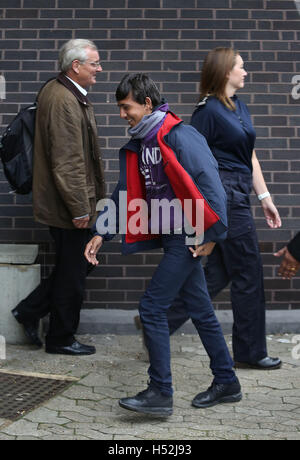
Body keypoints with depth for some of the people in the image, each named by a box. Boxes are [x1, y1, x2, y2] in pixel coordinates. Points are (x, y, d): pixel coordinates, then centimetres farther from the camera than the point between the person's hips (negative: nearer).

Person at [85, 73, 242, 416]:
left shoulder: (179, 136, -16)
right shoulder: (138, 145, 12)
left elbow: (210, 185, -18)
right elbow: (125, 193, 18)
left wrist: (211, 235, -16)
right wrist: (101, 233, 11)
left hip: (189, 238, -9)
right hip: (170, 237, 9)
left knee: (152, 307, -8)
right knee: (200, 310, 14)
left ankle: (160, 393, 1)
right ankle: (226, 384, 26)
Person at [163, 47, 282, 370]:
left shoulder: (239, 106, 15)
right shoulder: (208, 110, -11)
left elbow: (250, 156, 18)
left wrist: (265, 197, 15)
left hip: (238, 195, 9)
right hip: (224, 195, -9)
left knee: (219, 273, 12)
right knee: (249, 273, 0)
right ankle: (251, 352, 13)